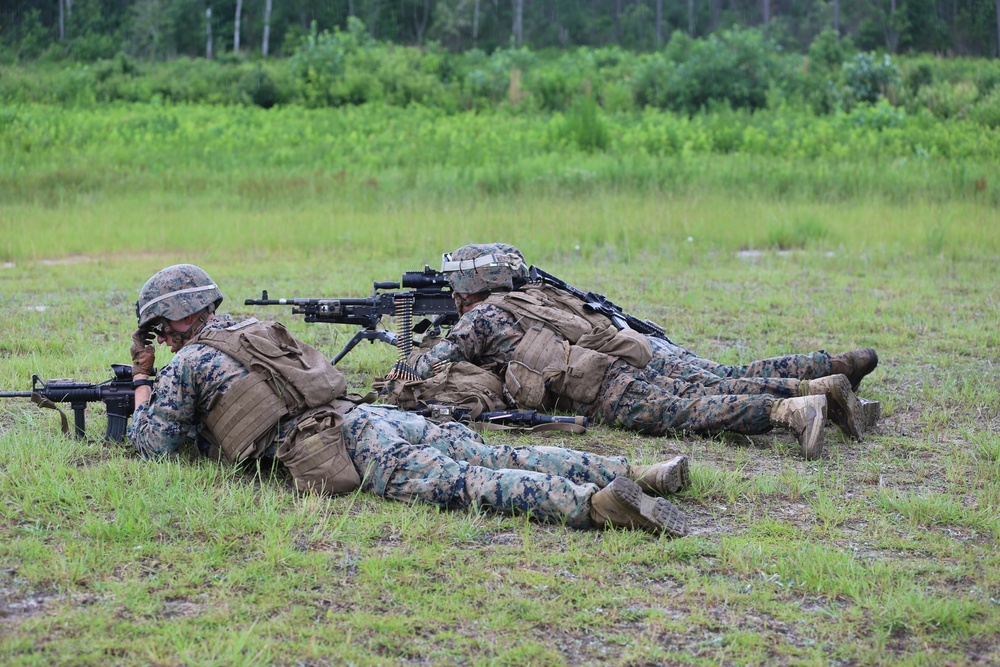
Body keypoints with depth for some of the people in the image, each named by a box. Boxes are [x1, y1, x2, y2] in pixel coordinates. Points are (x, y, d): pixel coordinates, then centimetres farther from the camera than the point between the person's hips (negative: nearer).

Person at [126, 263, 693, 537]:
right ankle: (630, 475, -17)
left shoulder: (189, 363, 11)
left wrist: (144, 386, 35)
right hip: (368, 413, 7)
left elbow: (153, 443, 19)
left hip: (334, 451, -7)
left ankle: (594, 504, -46)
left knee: (465, 483, -26)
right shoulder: (251, 328, 35)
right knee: (496, 458, -1)